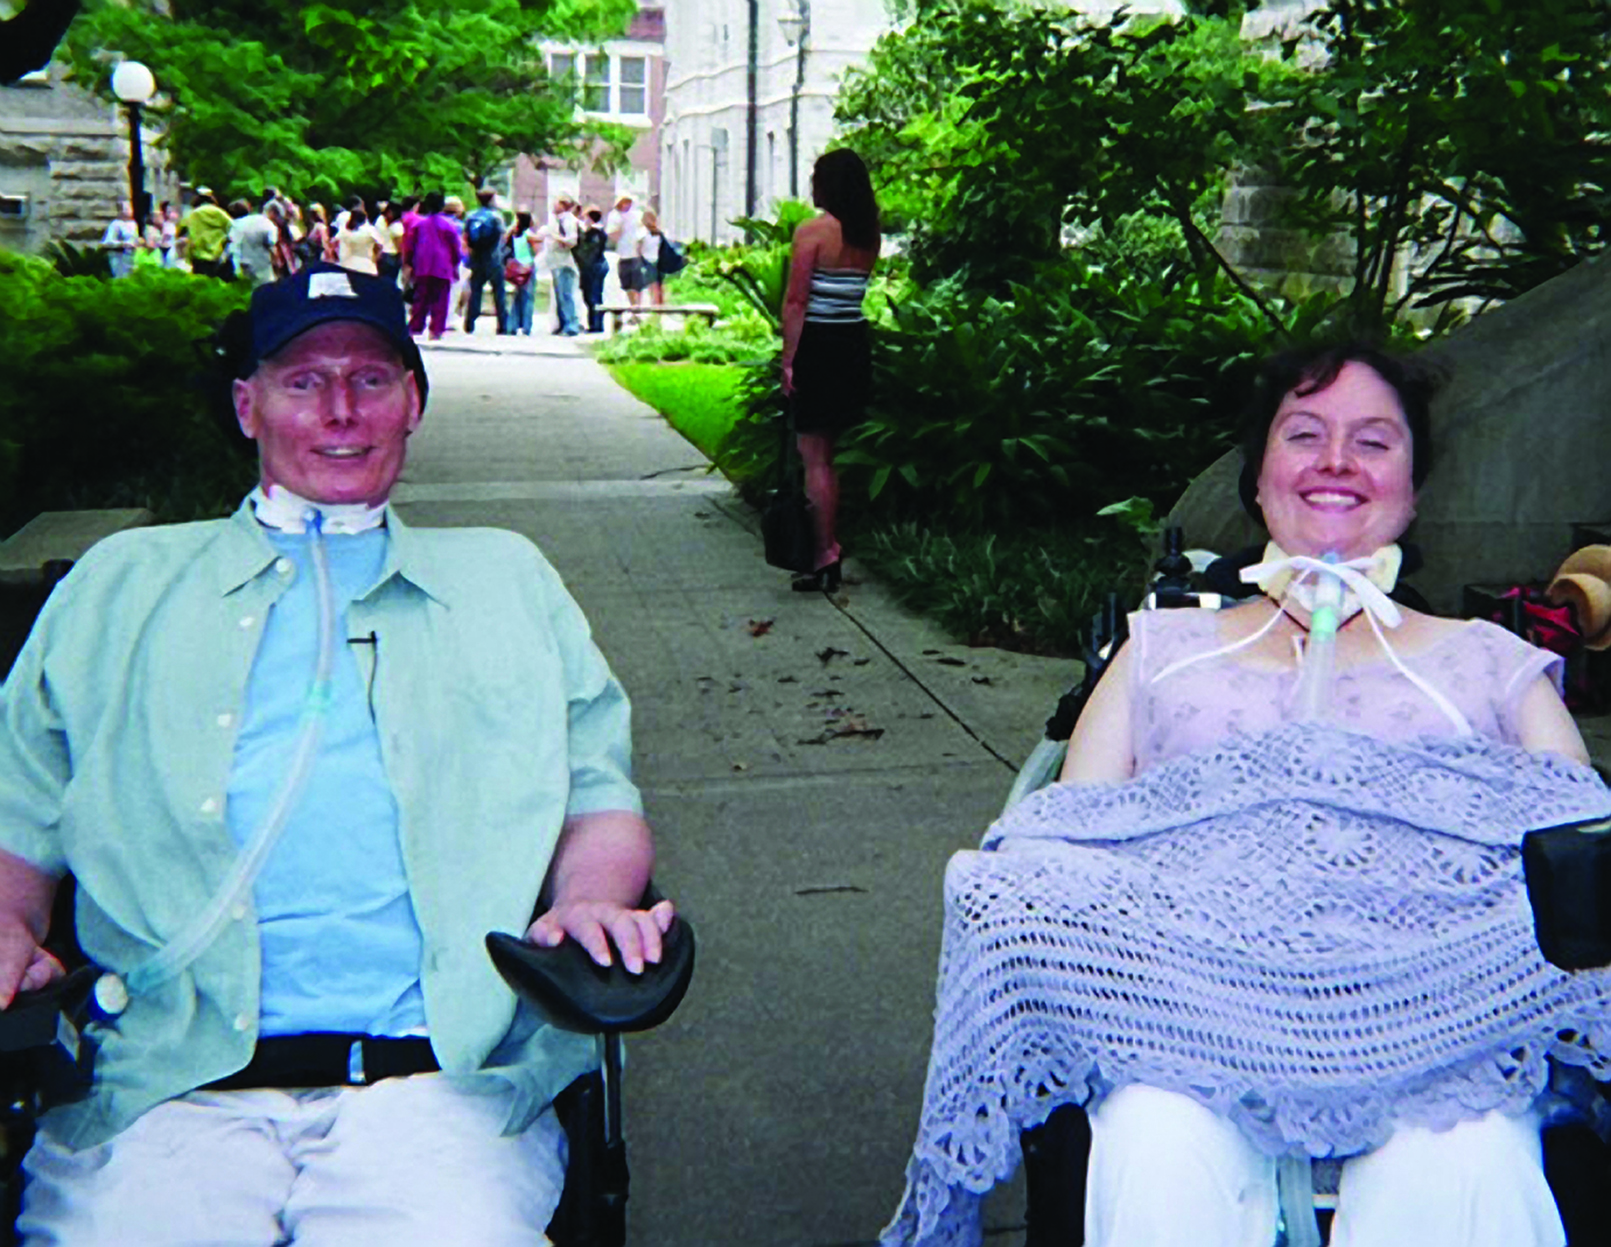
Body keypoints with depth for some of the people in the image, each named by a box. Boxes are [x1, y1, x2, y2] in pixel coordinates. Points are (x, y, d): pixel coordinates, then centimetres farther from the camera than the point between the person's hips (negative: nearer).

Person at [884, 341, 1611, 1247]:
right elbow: (1064, 837, 13)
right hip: (1196, 1001, 0)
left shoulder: (1492, 663, 24)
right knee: (1158, 1150, -33)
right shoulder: (1165, 648, 25)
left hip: (1430, 1030, 0)